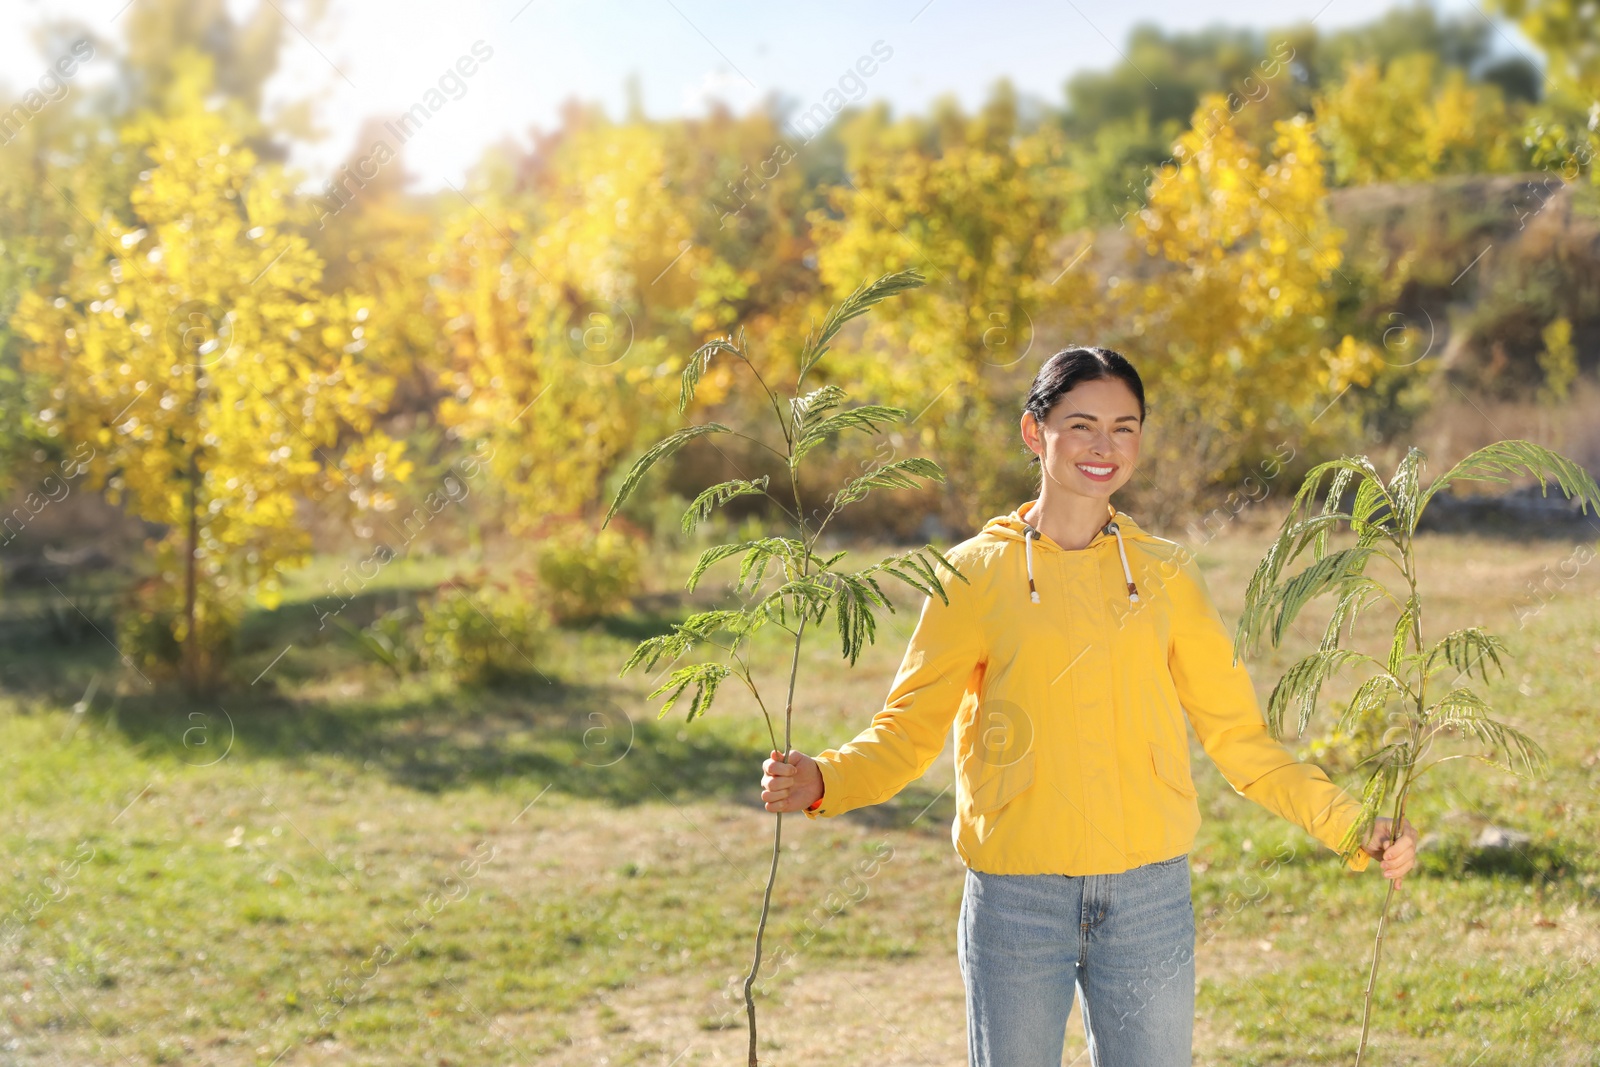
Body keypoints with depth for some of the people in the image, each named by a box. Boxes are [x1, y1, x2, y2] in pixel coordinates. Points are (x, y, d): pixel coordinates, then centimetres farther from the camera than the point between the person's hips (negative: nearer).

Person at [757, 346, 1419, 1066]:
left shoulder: (1166, 575, 5)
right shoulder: (978, 573, -1)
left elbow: (1237, 735, 8)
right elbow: (907, 731, -2)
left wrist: (1353, 827, -1)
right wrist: (822, 782, -21)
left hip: (1149, 898, 2)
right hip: (1015, 899, -2)